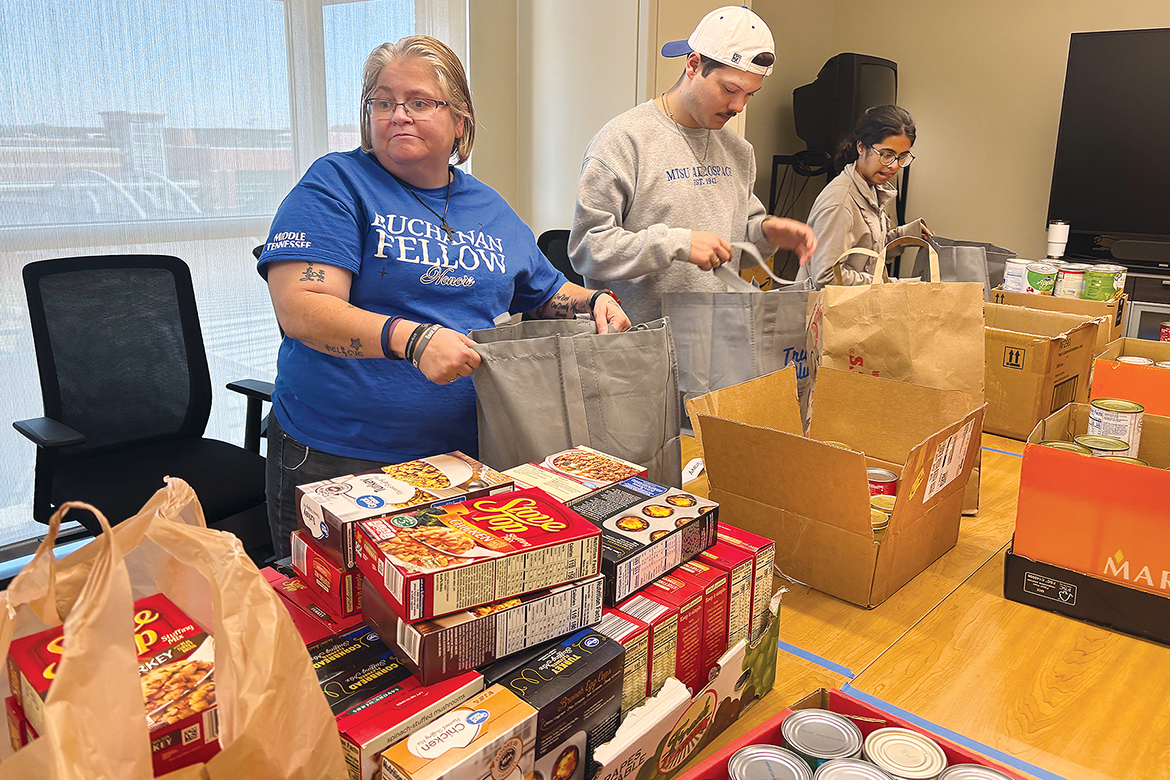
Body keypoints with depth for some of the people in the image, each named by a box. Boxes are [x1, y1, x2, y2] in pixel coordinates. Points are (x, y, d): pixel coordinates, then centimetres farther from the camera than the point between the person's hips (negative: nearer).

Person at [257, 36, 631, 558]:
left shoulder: (490, 209, 12)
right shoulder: (336, 184, -4)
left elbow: (548, 295, 24)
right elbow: (299, 307, -17)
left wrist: (594, 302, 2)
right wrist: (411, 338, -31)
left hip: (467, 453, 4)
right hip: (338, 461, -4)